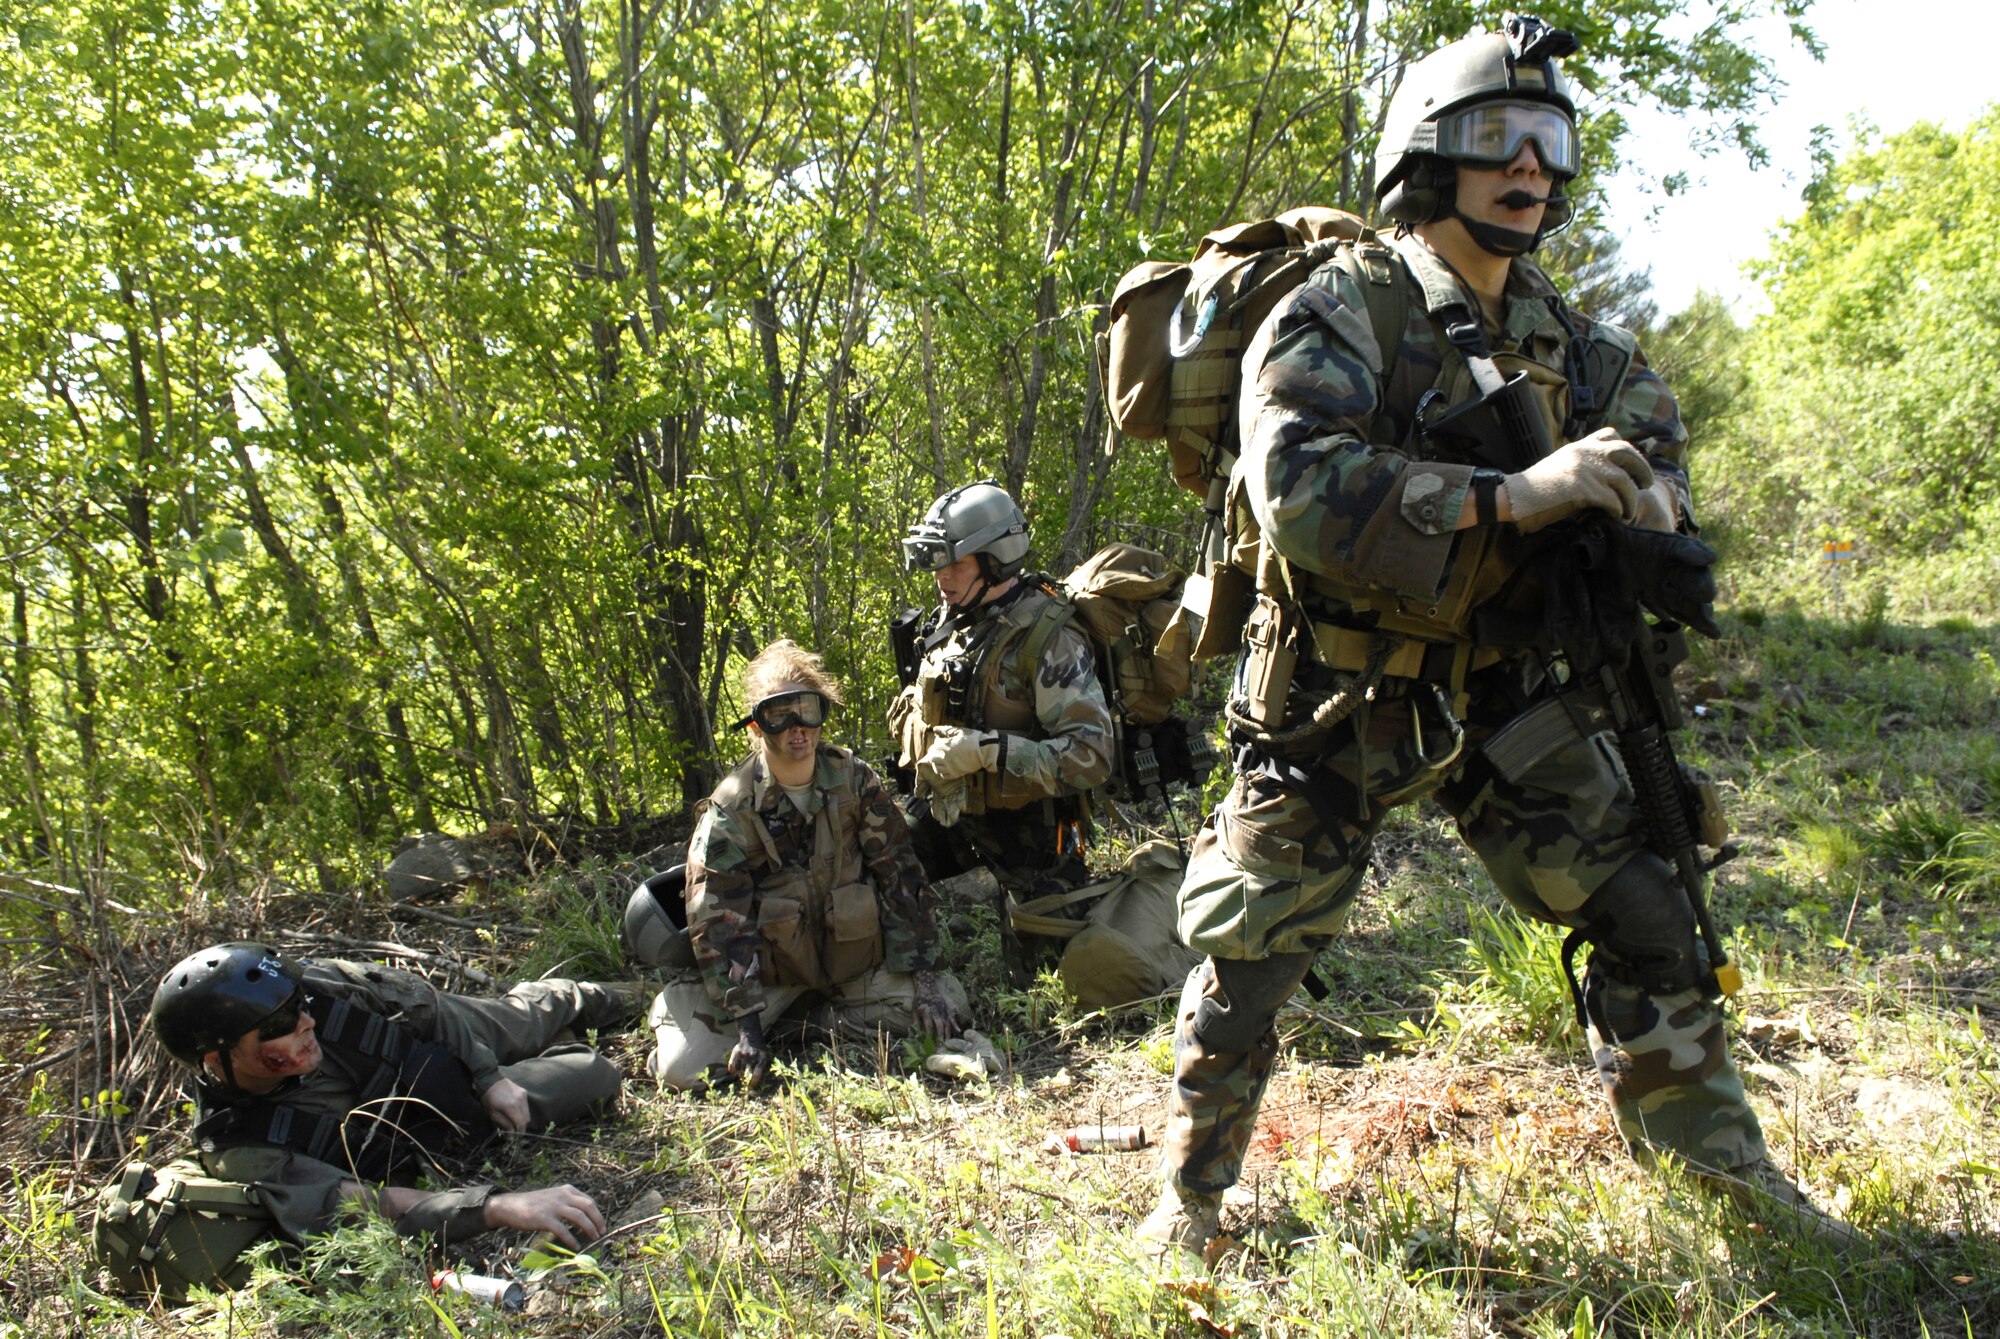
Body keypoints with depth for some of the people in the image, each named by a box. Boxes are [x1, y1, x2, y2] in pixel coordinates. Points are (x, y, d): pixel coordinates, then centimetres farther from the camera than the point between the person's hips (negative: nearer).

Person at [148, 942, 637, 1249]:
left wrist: (488, 1076, -17)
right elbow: (362, 1209, -52)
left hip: (447, 1037, 2)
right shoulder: (242, 1151, -40)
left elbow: (418, 1000, -13)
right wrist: (499, 1206, -63)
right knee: (595, 1077, 7)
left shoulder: (306, 984, -31)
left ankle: (584, 999, 63)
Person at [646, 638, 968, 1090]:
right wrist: (747, 1024, -23)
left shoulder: (855, 781, -7)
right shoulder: (731, 810, -14)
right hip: (768, 969, -3)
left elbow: (901, 877, -3)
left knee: (946, 1008, -16)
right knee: (685, 1066, -21)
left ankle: (812, 1016, -1)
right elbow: (718, 923, -16)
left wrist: (921, 975, -9)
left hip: (853, 960, 3)